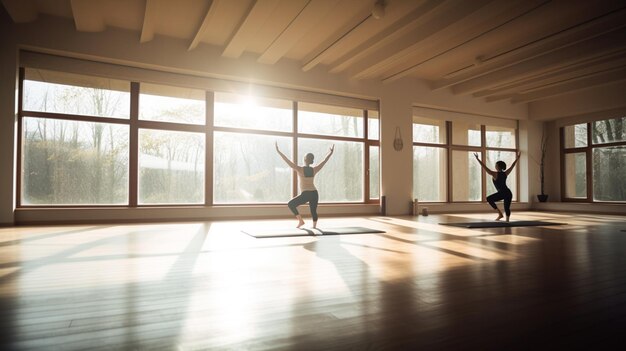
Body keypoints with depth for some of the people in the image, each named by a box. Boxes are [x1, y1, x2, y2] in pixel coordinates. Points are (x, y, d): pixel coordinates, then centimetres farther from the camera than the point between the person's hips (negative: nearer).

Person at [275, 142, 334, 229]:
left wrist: (279, 151, -7)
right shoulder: (314, 170, 2)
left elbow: (288, 161, -10)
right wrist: (330, 153, 25)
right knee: (314, 211, 18)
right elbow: (324, 161, 13)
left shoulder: (300, 169, -9)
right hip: (314, 194, 5)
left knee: (290, 204, 13)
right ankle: (314, 226, 17)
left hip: (305, 195, -4)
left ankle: (300, 221, 7)